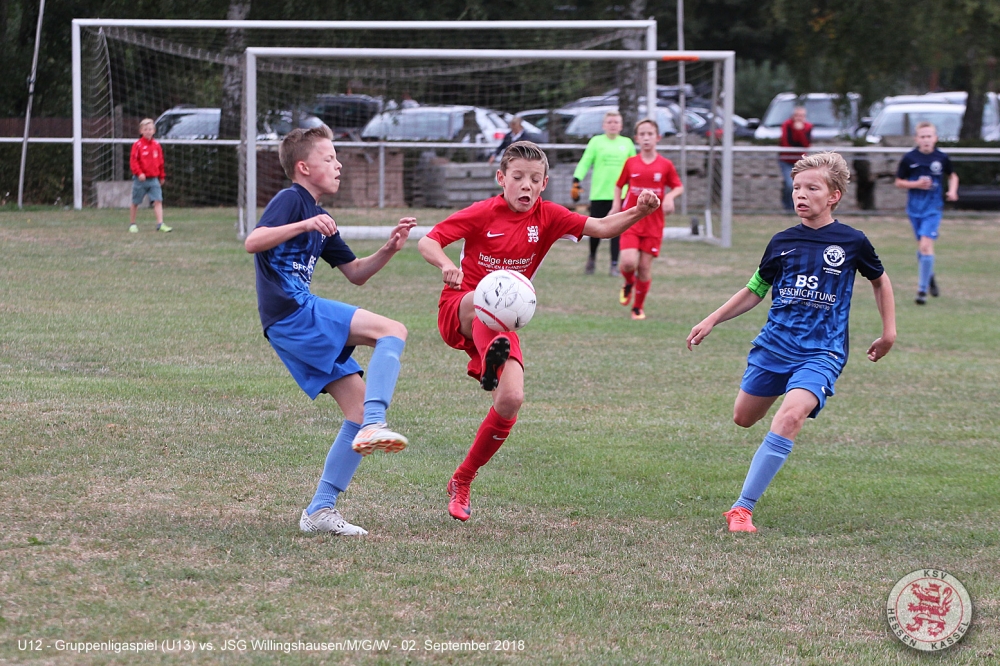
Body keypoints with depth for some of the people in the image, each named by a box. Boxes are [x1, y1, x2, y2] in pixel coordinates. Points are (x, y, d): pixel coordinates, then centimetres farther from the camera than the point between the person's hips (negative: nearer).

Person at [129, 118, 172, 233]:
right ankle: (132, 224, 21)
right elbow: (133, 161, -11)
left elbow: (160, 162, 15)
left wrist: (162, 176, 18)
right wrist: (139, 173, -22)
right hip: (140, 179, -3)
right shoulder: (138, 145, -7)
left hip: (154, 179, 3)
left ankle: (160, 224, -13)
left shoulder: (156, 145, 6)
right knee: (135, 203, 8)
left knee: (158, 201, -9)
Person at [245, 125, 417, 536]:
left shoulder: (318, 217, 26)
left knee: (360, 402, 5)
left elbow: (356, 273, 28)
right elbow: (252, 242, -20)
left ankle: (320, 510, 4)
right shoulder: (291, 201, -3)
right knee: (392, 331, -19)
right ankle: (373, 425, -33)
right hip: (292, 313, -10)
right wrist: (304, 225, -31)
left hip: (297, 329, 10)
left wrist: (389, 249, 11)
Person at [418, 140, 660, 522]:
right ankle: (494, 352, -69)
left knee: (511, 401, -12)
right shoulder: (483, 214, -10)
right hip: (459, 310, -3)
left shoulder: (547, 217, 0)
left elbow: (601, 228, -7)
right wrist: (446, 266, -35)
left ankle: (462, 482, 5)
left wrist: (638, 213, -26)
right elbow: (427, 242, -13)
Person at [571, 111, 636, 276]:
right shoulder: (596, 141, 5)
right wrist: (576, 181, -12)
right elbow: (585, 162, 0)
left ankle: (614, 265, 0)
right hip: (599, 193, -1)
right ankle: (592, 256, 27)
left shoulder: (627, 143, 11)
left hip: (620, 194, 1)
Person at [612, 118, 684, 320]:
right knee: (628, 262, -17)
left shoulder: (665, 165, 0)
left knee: (645, 266, 0)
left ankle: (639, 307, 17)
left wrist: (670, 196, -12)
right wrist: (616, 206, 0)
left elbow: (679, 187, 9)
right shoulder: (630, 163, 2)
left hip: (653, 223, 0)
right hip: (631, 219, 0)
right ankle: (629, 284, 18)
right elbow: (619, 185, 14)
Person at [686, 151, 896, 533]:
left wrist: (889, 332, 13)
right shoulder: (782, 242, 4)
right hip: (774, 344, 4)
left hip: (821, 351, -4)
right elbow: (755, 290, 16)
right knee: (743, 418, 12)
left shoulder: (852, 243, -3)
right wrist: (711, 321, 11)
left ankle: (743, 508, -26)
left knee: (790, 417, -27)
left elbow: (879, 280, 15)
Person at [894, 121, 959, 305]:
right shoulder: (909, 158, -4)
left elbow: (952, 175, 16)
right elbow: (899, 182, 3)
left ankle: (922, 290, -14)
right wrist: (916, 184, -14)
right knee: (922, 247, 13)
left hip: (933, 208, -2)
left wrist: (952, 190, -2)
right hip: (915, 207, 2)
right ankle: (929, 277, 41)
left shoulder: (942, 158, -2)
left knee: (926, 245, -16)